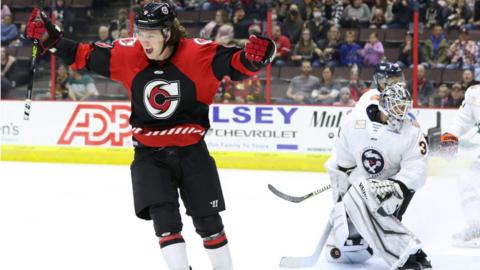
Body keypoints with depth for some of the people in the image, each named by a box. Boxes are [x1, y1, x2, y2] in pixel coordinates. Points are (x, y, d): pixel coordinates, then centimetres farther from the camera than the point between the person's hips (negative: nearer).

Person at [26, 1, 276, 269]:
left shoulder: (199, 53, -17)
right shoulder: (128, 53, -8)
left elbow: (237, 64, -19)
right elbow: (84, 55, 1)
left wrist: (253, 56, -40)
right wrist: (51, 39, -7)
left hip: (191, 150, -1)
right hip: (149, 154, 1)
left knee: (208, 220, 8)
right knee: (164, 217, -10)